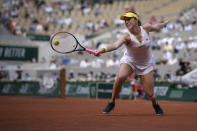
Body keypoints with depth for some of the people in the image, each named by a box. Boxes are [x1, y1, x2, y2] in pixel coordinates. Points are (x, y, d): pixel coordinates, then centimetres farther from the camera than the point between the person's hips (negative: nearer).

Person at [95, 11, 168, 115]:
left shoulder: (145, 28, -16)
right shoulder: (126, 36, -26)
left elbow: (156, 27, 8)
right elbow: (115, 45, -46)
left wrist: (164, 24, 28)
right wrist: (103, 50, -65)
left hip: (146, 64, 2)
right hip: (129, 60, -2)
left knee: (149, 94, -3)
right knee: (121, 77, -34)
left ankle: (155, 104, 35)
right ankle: (112, 103, -13)